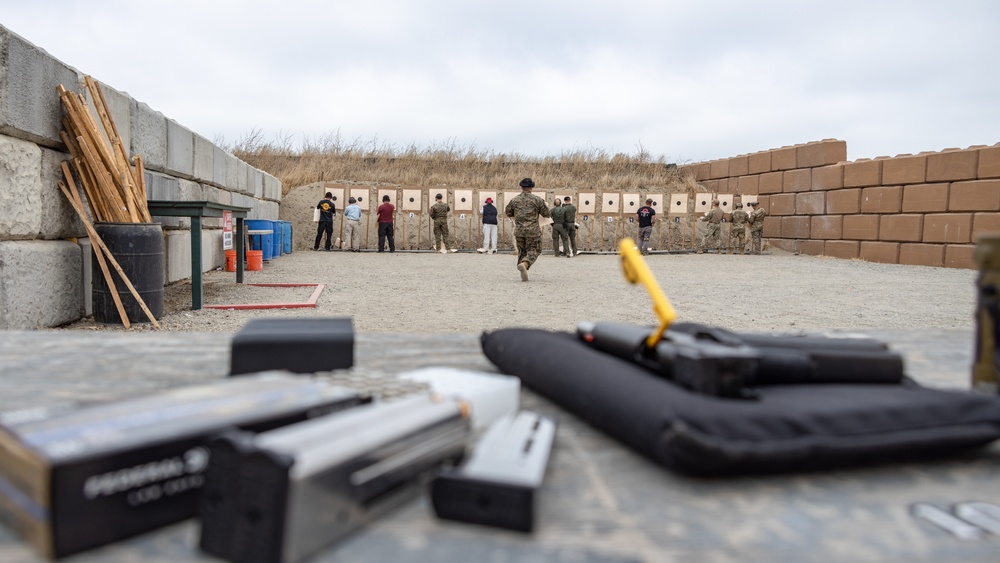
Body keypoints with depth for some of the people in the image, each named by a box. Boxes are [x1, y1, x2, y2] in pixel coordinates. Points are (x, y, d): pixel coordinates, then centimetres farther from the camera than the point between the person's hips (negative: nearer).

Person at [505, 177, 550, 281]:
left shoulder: (514, 200, 5)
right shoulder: (537, 200, -4)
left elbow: (508, 212, 17)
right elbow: (546, 214, 1)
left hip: (518, 230, 3)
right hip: (533, 230, -3)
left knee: (522, 251, 17)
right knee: (533, 251, 6)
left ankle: (524, 275, 11)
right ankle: (524, 264, -23)